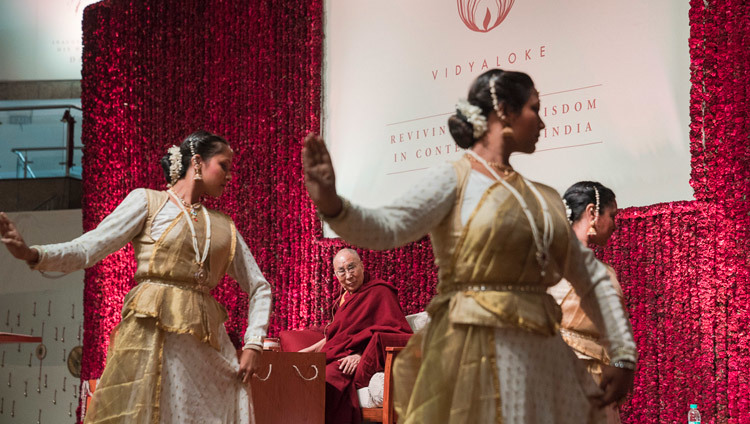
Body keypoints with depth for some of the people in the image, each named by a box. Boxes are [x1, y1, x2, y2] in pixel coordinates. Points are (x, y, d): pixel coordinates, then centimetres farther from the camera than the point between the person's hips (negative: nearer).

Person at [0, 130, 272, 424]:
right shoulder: (147, 201, 7)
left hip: (209, 342, 4)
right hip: (153, 331, -4)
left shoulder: (224, 226, 19)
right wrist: (32, 254, -20)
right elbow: (86, 250, -3)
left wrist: (253, 344, 6)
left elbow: (259, 288, 22)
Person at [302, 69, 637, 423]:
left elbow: (592, 278, 19)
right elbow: (385, 228, -18)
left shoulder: (544, 198, 17)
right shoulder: (454, 180, -2)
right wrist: (331, 205, -39)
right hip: (475, 352, -6)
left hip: (544, 360, 6)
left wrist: (624, 356, 9)